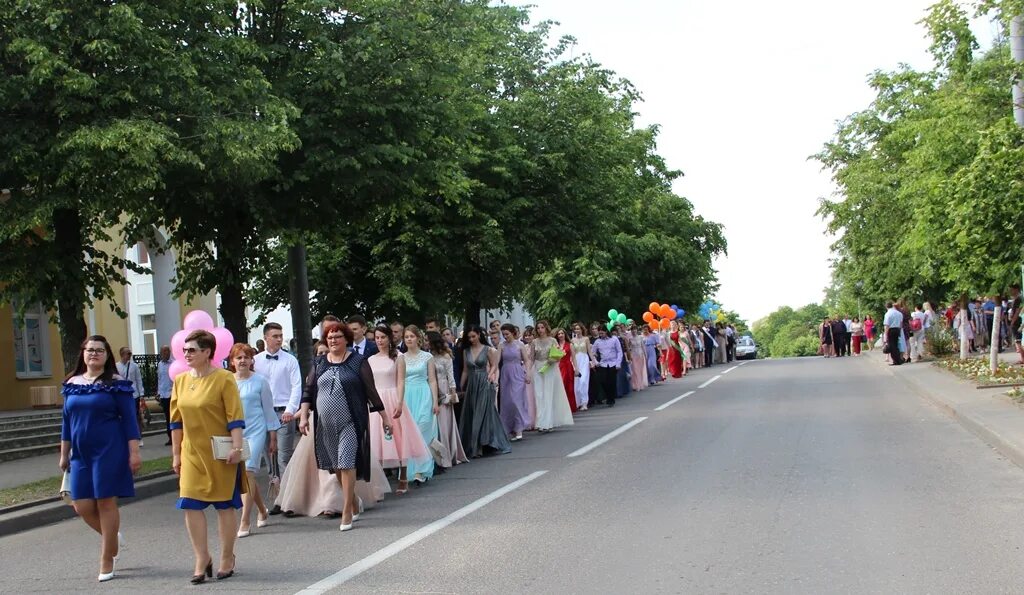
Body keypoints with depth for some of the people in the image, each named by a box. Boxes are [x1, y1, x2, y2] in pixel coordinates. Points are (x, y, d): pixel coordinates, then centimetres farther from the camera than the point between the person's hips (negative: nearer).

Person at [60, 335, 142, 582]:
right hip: (81, 453, 5)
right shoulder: (72, 384, 9)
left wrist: (134, 452, -11)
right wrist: (64, 454, 15)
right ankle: (113, 537, 29)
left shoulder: (115, 384, -5)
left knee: (106, 502, -2)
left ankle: (107, 562, 9)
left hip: (109, 451, -5)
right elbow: (67, 421, 15)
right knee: (82, 505, 1)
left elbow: (129, 419, -6)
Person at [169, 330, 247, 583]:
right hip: (192, 454, 5)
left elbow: (235, 417, -11)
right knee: (191, 505, -2)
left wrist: (236, 447, -17)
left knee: (225, 506, 5)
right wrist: (176, 454, 11)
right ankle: (202, 559, 9)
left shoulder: (224, 379, -9)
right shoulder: (181, 380, 6)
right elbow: (177, 420, 11)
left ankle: (227, 559, 18)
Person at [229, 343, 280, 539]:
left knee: (248, 472, -14)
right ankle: (262, 510, 33)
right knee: (244, 476, 11)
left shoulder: (259, 382, -1)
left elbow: (268, 410, 4)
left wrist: (273, 438, 4)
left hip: (256, 431, -4)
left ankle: (245, 521, -14)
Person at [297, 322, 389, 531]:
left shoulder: (358, 362, 0)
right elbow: (308, 391, 10)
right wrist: (303, 416, -2)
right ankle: (354, 504, 29)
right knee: (335, 466, 11)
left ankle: (347, 512, -5)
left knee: (347, 464, -11)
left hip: (350, 423, -4)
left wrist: (384, 417, 0)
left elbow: (371, 391, 0)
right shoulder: (319, 363, 10)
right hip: (326, 425, 5)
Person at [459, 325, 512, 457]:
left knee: (483, 414, -5)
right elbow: (465, 370, 12)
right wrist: (460, 387, 10)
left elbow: (494, 366, 0)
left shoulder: (488, 350, -2)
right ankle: (472, 446, 14)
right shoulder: (466, 351, 8)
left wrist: (490, 375, -17)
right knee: (470, 415, 5)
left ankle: (479, 447, -3)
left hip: (484, 384, -4)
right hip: (471, 385, 4)